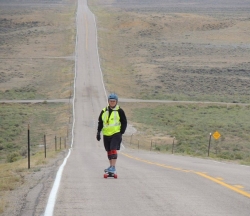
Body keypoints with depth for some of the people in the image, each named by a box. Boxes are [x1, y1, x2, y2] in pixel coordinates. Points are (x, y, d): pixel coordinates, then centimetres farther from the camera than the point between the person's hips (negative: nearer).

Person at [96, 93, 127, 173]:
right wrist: (98, 132, 9)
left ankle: (113, 167, -15)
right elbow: (100, 122, 16)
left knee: (113, 149, -15)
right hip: (106, 134, 5)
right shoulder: (104, 111, 9)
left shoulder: (120, 111, -2)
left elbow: (124, 123, 1)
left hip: (116, 134, -5)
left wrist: (121, 133, -6)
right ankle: (111, 166, 22)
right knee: (108, 151, 11)